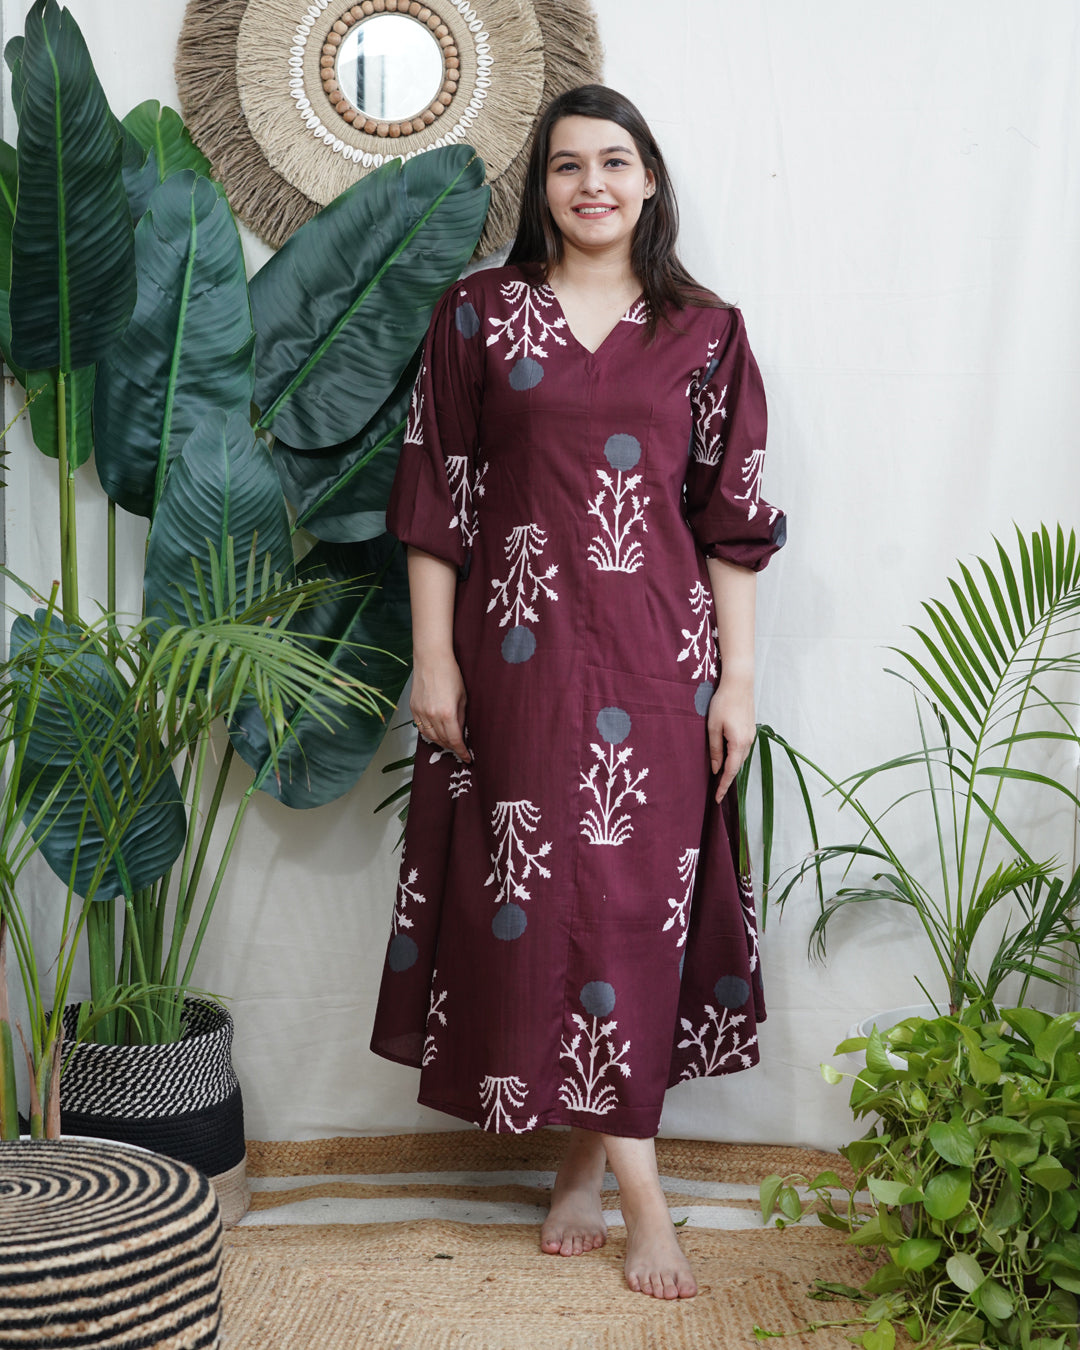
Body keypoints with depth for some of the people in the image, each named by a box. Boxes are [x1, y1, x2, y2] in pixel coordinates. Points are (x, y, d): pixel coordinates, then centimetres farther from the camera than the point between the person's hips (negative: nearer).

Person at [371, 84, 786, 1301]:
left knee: (632, 892, 1)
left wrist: (737, 677, 1)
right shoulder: (479, 313, 6)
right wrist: (432, 655, -3)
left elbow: (732, 516, 5)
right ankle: (633, 1180, 11)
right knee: (537, 887, -1)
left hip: (653, 652, 0)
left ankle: (589, 1157, 17)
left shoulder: (704, 332, 7)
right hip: (518, 651, 0)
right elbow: (434, 494, 4)